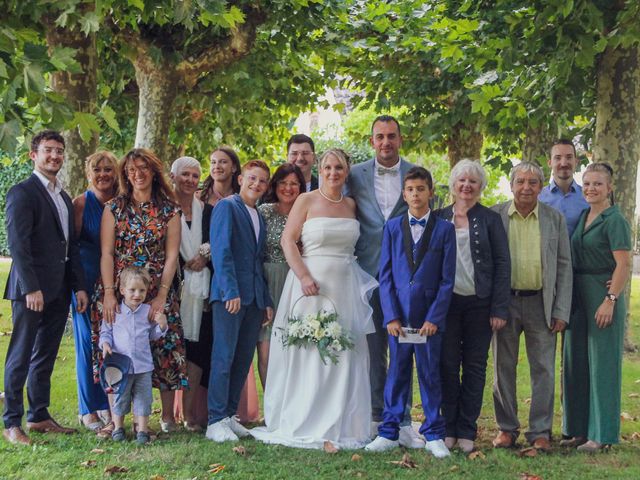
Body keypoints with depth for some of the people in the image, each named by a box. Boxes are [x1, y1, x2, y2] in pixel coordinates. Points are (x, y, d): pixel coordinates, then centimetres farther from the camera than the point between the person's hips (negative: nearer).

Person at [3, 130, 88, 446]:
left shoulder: (64, 198, 17)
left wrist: (79, 286, 10)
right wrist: (31, 288, -21)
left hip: (59, 290, 7)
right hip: (31, 288, -7)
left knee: (45, 355, 12)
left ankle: (39, 416, 21)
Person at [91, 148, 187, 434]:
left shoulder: (169, 210, 6)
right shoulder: (114, 208, 5)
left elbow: (172, 256, 1)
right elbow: (106, 253, 0)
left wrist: (161, 296, -7)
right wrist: (108, 294, -9)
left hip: (157, 293, 0)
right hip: (118, 291, 0)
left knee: (164, 348, -3)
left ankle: (167, 416, 7)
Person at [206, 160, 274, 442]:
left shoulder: (260, 218, 21)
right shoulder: (226, 207, -2)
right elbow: (220, 250, -11)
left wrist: (267, 301, 15)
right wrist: (230, 291, -19)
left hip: (254, 299, 7)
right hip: (229, 294, -7)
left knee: (244, 360, 6)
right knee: (224, 358, -7)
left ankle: (229, 415, 14)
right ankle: (216, 422, -4)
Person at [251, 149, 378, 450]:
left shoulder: (351, 205, 10)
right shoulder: (306, 201, -2)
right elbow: (288, 240, -7)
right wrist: (304, 277, -17)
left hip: (346, 287, 4)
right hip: (311, 283, -4)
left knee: (343, 356, 6)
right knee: (308, 353, 0)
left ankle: (337, 425, 15)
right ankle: (306, 426, 9)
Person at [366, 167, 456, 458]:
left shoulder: (444, 229, 3)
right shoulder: (392, 227, 8)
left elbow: (447, 278, 0)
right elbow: (385, 275, 4)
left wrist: (434, 318, -9)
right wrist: (391, 316, -5)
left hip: (430, 317, -1)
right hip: (398, 315, 1)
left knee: (430, 376, 5)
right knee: (396, 374, 7)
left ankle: (433, 435, 14)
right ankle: (389, 433, 14)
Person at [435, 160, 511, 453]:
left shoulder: (490, 219, 3)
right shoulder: (439, 218, 8)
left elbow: (503, 264, 0)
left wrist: (499, 308, -7)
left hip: (479, 304, -1)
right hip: (446, 303, 1)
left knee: (475, 368, 4)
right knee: (447, 366, 3)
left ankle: (467, 431, 12)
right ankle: (448, 428, 13)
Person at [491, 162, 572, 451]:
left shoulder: (555, 218, 4)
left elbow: (564, 266, 4)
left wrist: (561, 312, -2)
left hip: (541, 303, 0)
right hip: (504, 300, 0)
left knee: (543, 370, 4)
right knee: (503, 367, 8)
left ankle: (540, 431, 14)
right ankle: (506, 428, 20)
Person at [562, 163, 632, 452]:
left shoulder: (614, 220, -10)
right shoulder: (582, 217, 12)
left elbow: (623, 264, -15)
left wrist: (610, 300, -21)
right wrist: (567, 300, 10)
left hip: (603, 295, -8)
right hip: (578, 295, 8)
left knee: (602, 362, -2)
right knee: (576, 361, 10)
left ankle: (601, 434, 6)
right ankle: (579, 429, 20)